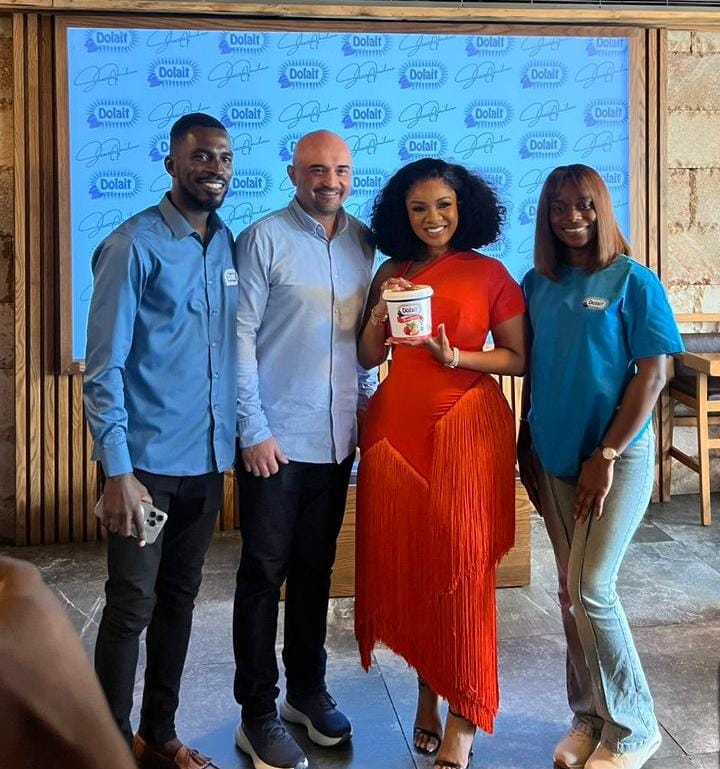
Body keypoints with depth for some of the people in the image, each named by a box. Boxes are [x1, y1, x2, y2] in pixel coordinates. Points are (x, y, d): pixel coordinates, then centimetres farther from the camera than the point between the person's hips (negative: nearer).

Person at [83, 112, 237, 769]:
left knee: (179, 600, 15)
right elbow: (103, 367, -13)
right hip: (147, 461, -6)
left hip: (208, 460, 6)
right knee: (132, 606, 2)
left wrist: (240, 435, 7)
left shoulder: (226, 244, 7)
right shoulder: (134, 245, -10)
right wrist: (118, 470, -17)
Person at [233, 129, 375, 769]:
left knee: (315, 570, 15)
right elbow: (241, 336, -10)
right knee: (264, 574, 3)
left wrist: (367, 403, 8)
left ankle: (307, 690, 30)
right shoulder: (264, 239, -7)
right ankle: (258, 715, 15)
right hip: (276, 440, -5)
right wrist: (254, 429, -13)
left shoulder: (364, 243, 8)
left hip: (337, 438, 5)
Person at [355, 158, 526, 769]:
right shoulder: (391, 273, 11)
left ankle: (463, 718, 7)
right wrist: (379, 317, -7)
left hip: (466, 423, -3)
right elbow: (367, 358, 12)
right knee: (404, 560, 5)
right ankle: (427, 688, 24)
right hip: (397, 423, 4)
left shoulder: (489, 274, 1)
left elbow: (517, 358, 0)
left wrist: (457, 357, -14)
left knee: (460, 565, -3)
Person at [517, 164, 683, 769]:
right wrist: (526, 445, 10)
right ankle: (589, 716, 25)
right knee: (571, 589, 10)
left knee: (591, 588, -8)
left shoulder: (633, 282, -9)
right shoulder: (539, 284, 6)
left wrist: (605, 457, -14)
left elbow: (653, 374, -11)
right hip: (556, 457, 5)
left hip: (618, 455, -5)